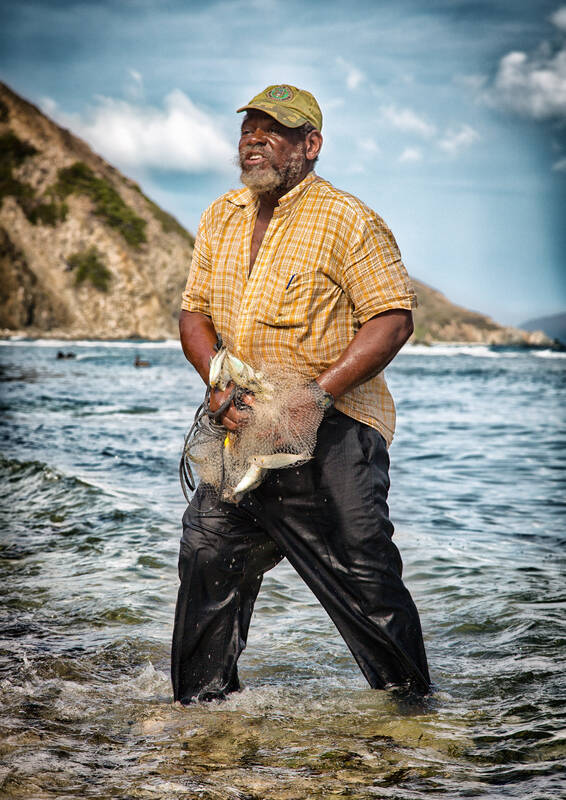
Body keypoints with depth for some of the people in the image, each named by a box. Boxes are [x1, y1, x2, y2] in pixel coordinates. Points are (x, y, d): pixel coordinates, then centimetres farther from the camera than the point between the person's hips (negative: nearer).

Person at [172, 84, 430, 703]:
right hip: (245, 425, 6)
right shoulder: (221, 218, 11)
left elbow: (393, 320, -13)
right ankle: (201, 699, 21)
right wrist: (218, 384, -5)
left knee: (362, 572, -4)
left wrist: (320, 391, -21)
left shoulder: (348, 221, -8)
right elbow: (194, 311, 13)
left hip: (336, 428, -5)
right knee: (208, 550, 4)